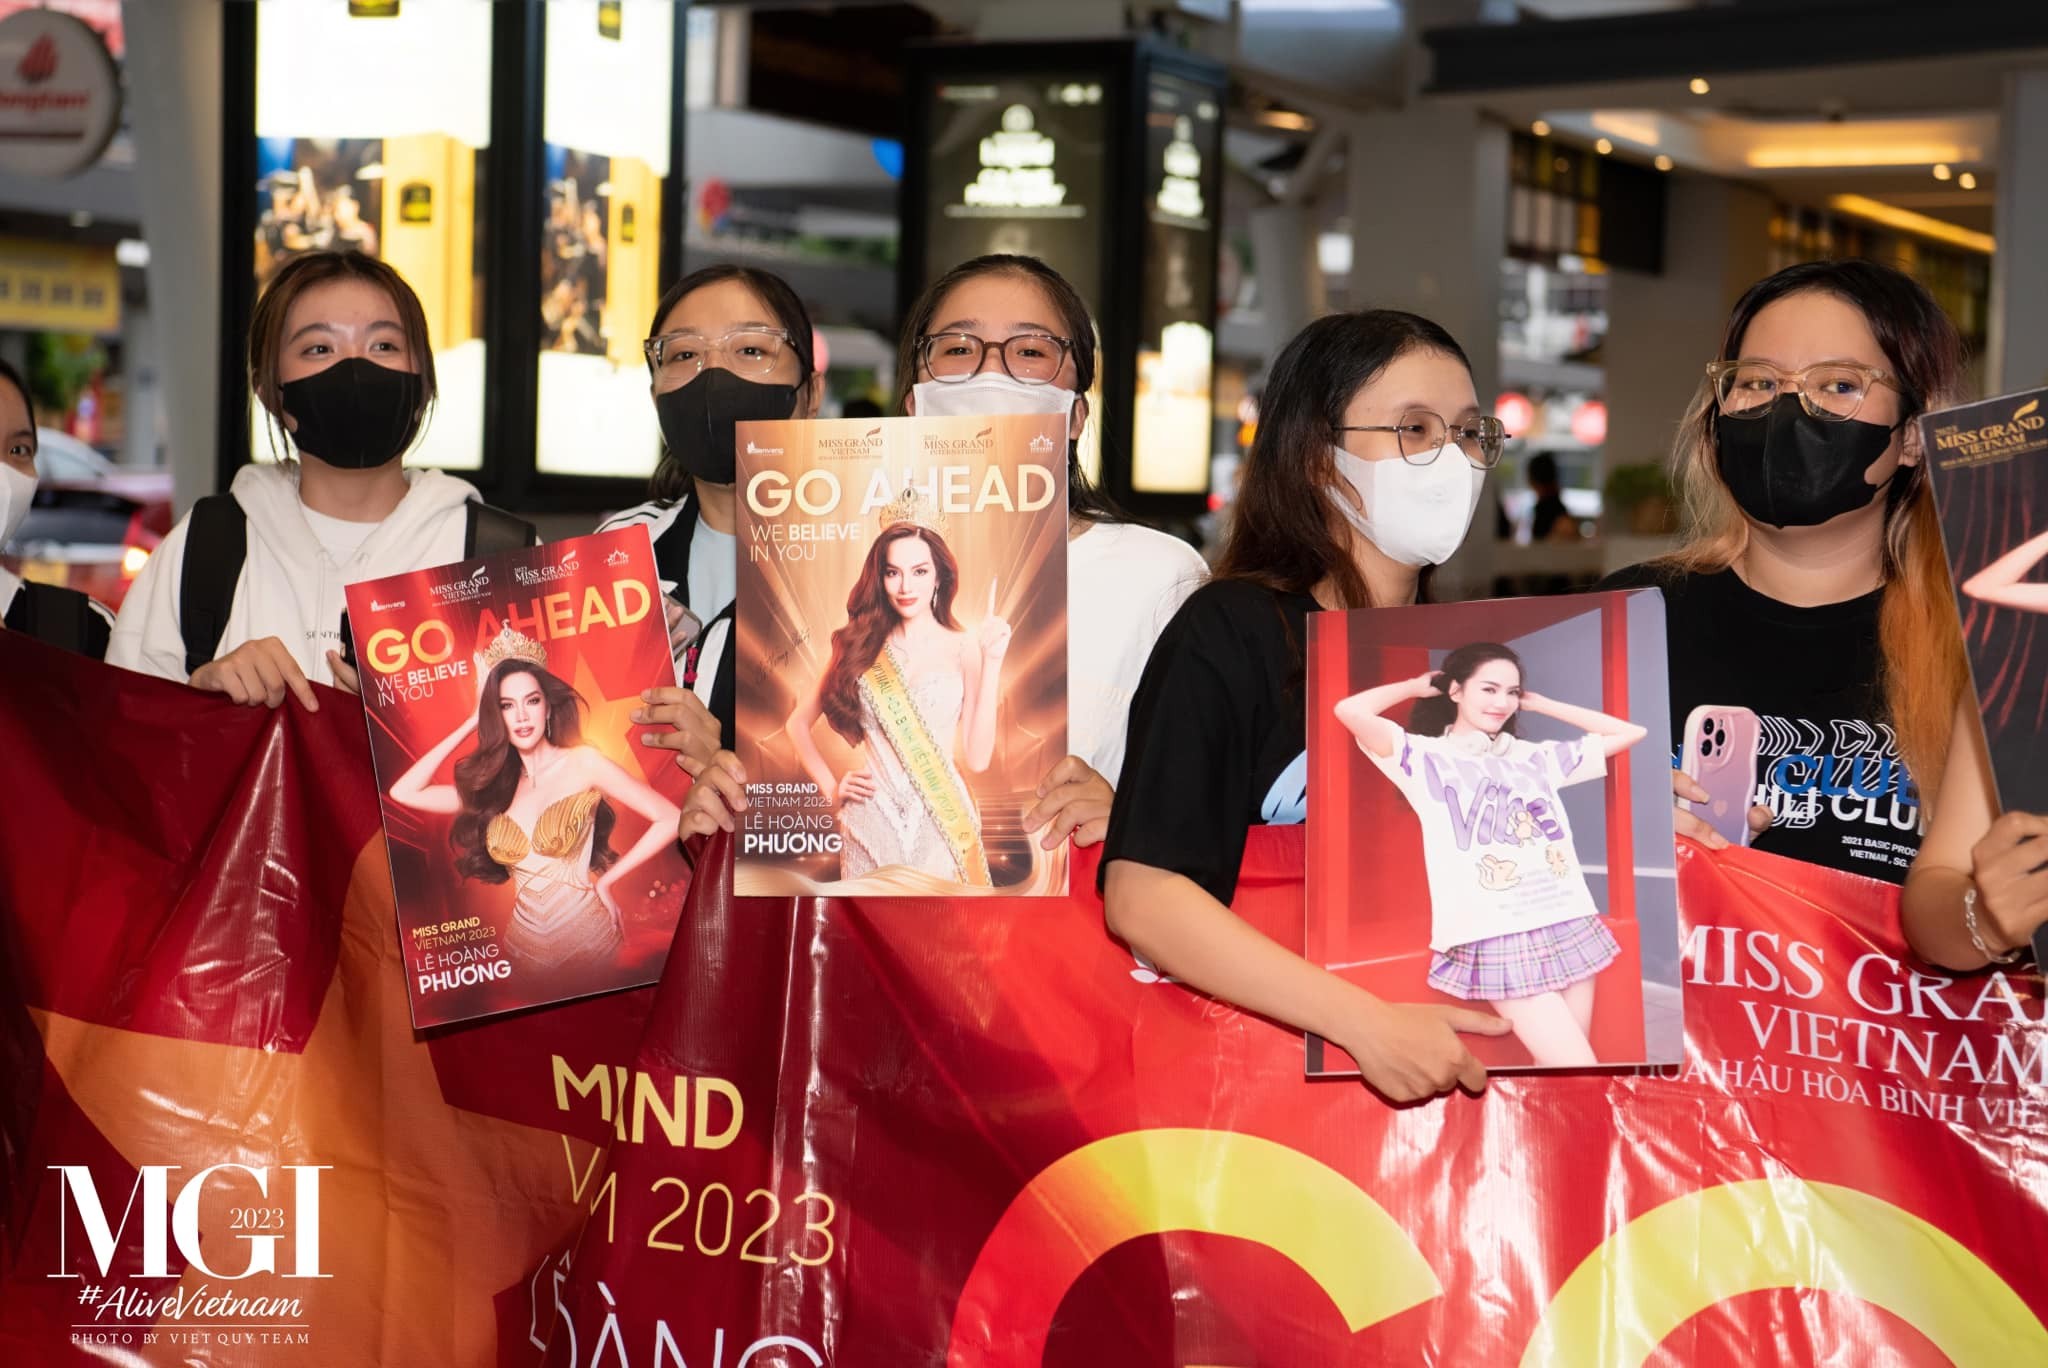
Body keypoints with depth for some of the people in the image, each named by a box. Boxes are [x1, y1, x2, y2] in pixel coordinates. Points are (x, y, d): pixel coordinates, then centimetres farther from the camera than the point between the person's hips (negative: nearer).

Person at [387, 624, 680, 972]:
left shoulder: (583, 763, -6)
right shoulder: (491, 785, 7)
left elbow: (670, 820, -8)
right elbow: (404, 792, -2)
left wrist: (607, 880, -5)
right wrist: (471, 725, 2)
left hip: (587, 937, -4)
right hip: (525, 944, 4)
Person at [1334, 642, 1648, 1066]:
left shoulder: (1537, 757, 16)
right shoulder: (1426, 757, 2)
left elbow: (1631, 732, 19)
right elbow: (1350, 711, -14)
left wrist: (1540, 704, 18)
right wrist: (1417, 687, 5)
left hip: (1571, 928, 6)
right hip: (1501, 940, -6)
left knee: (1559, 1063, 7)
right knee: (1579, 1069, -12)